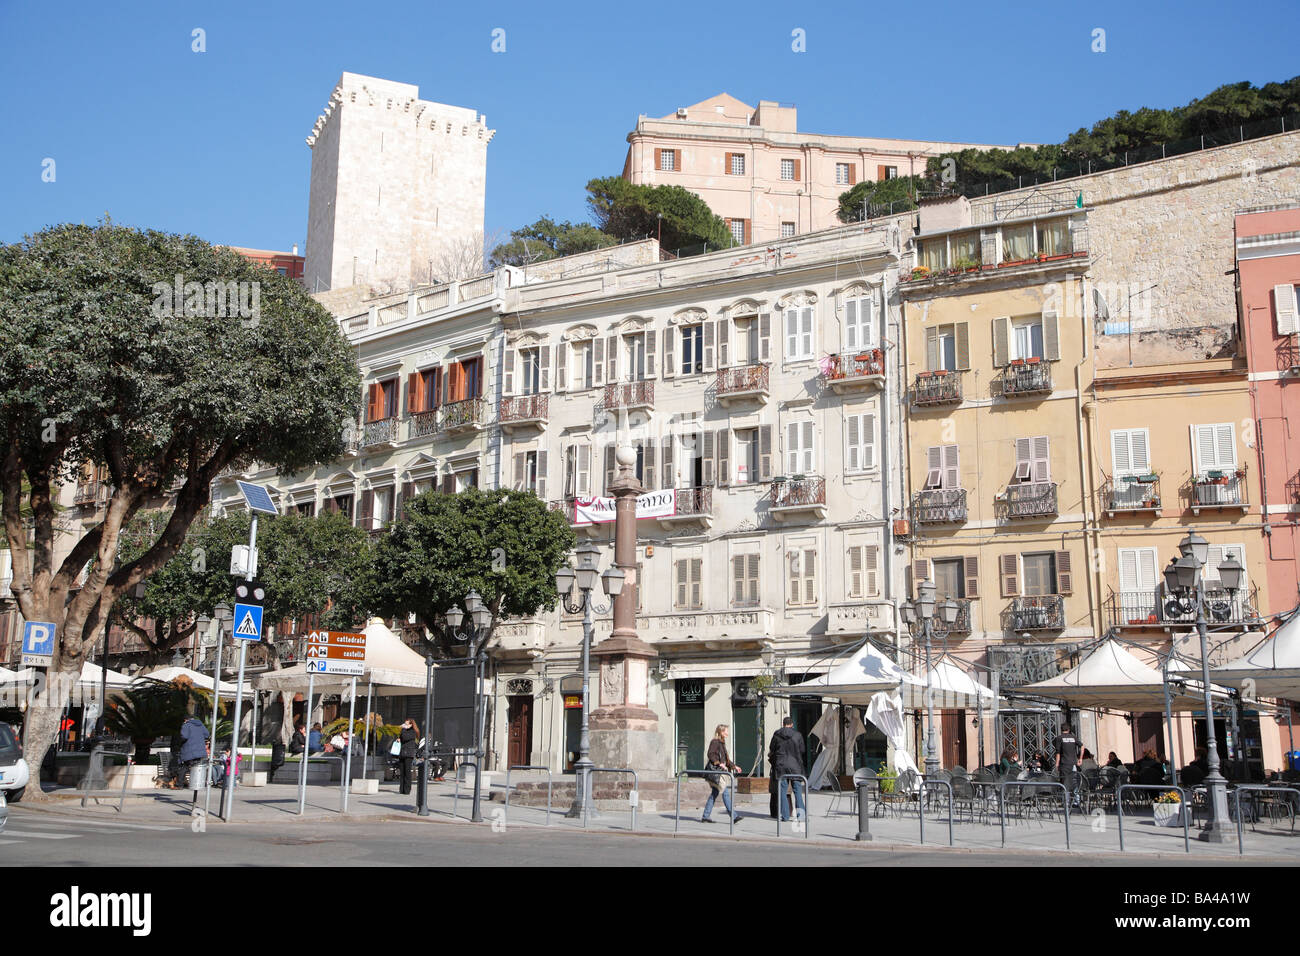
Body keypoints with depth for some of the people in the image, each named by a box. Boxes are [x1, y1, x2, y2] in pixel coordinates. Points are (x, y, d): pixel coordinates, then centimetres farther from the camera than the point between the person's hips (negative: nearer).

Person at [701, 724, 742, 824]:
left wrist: (734, 766, 20)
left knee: (714, 794, 10)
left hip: (720, 771, 10)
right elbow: (710, 754, -19)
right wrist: (719, 764, -25)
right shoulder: (714, 742, -9)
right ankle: (733, 816, -12)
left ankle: (706, 817, 13)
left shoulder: (722, 743, 19)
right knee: (725, 792, -11)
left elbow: (726, 759, 25)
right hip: (715, 771, -10)